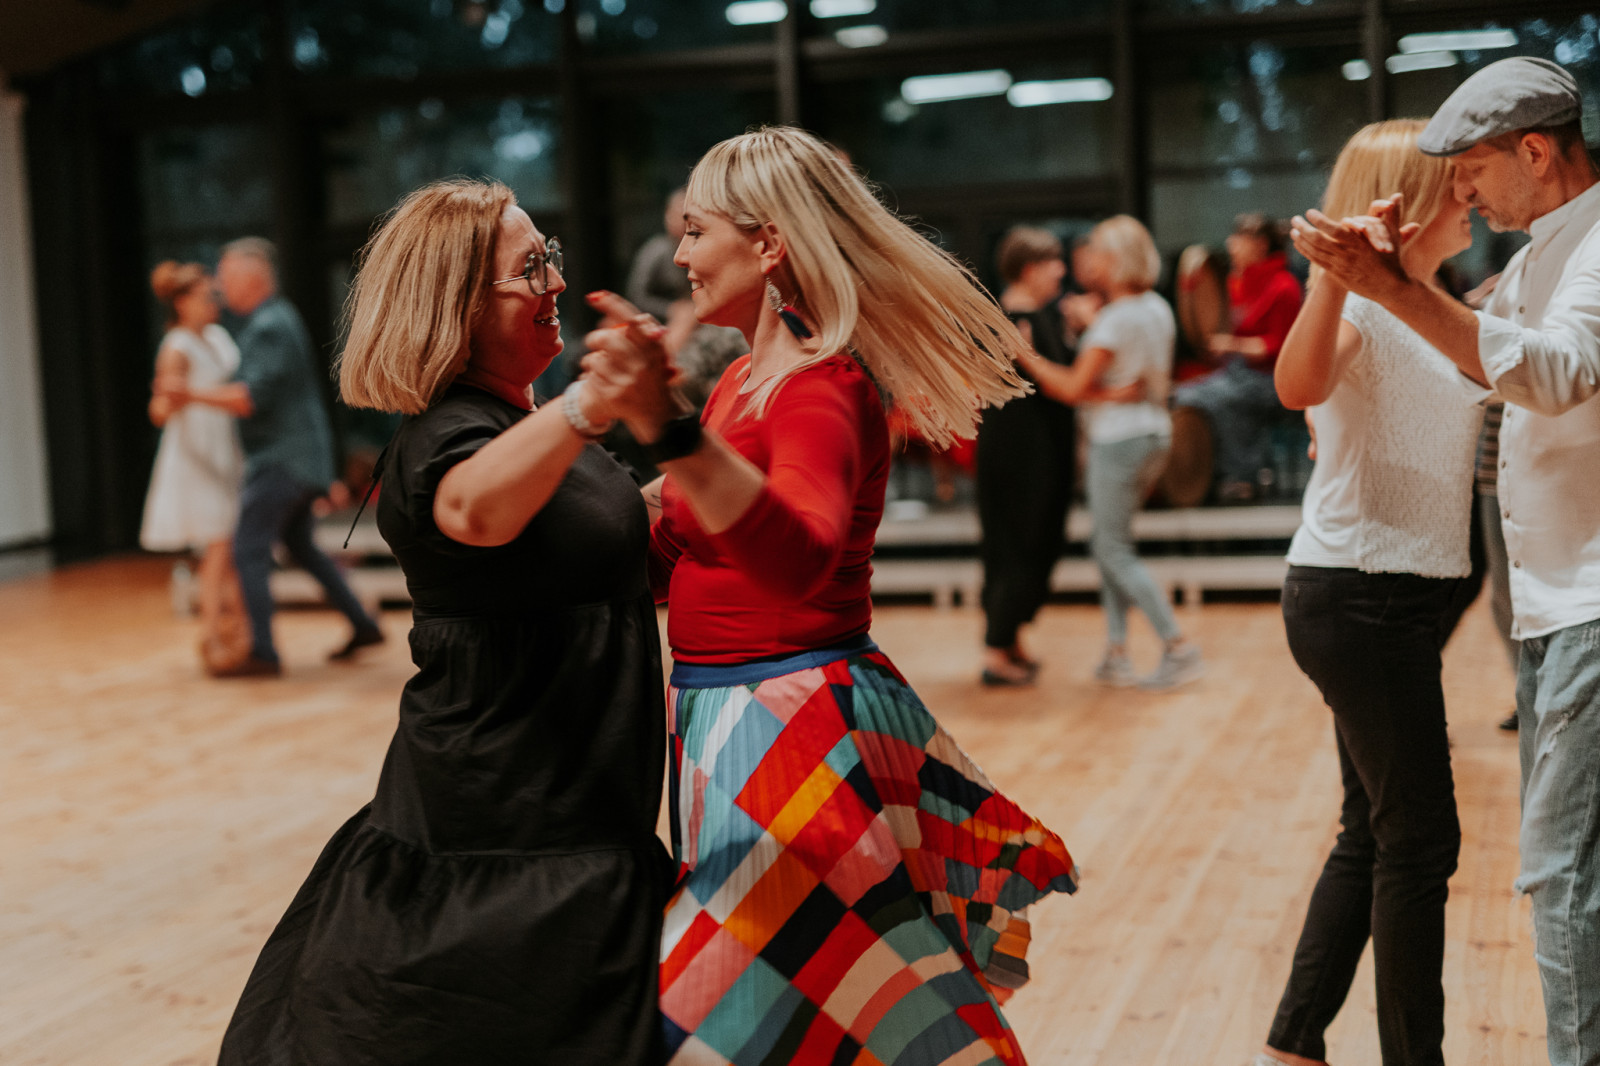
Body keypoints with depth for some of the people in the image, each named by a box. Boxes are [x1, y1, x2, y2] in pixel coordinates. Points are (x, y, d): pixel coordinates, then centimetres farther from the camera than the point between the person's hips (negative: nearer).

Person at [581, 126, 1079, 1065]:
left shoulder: (819, 387, -18)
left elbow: (799, 555, -39)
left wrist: (673, 433, -51)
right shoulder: (748, 379, 10)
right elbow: (678, 557, 17)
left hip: (793, 729, -9)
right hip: (735, 720, 9)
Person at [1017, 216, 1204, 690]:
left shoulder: (1115, 319, -17)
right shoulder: (1157, 309, 9)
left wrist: (1026, 356, -10)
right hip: (1154, 432, 9)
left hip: (1119, 438, -9)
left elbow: (1072, 388, -18)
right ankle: (1116, 653, 13)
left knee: (1116, 551, -1)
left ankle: (1178, 647, -3)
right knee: (1105, 541, 15)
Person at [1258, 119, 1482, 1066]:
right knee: (1419, 841, -4)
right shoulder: (1362, 301, -13)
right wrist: (1333, 276, -49)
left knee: (1375, 835, 14)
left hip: (1399, 600, 10)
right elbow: (1301, 386, -35)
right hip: (1359, 594, -10)